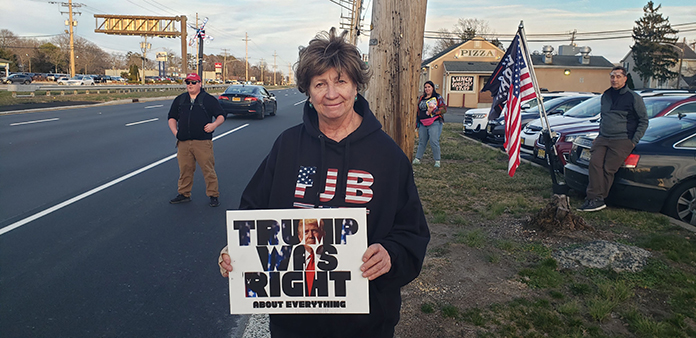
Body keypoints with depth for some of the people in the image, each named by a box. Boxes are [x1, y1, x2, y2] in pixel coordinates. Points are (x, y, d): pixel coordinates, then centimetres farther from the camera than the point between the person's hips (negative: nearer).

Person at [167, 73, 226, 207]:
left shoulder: (209, 99, 6)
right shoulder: (180, 99, 17)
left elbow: (221, 116, 6)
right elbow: (172, 117, 23)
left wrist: (214, 125, -14)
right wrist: (174, 131, 6)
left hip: (203, 142, -4)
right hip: (183, 142, 4)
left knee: (208, 169, -3)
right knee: (184, 169, 9)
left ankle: (213, 195, 8)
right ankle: (184, 194, 23)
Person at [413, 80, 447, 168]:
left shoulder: (438, 97, 2)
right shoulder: (421, 98, 17)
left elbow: (444, 109, -5)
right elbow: (418, 111, 23)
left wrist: (433, 111, -15)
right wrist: (417, 123, 20)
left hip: (434, 123, -5)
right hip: (423, 124, 5)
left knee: (434, 142, -10)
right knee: (421, 142, 8)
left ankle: (437, 161, -1)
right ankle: (417, 159, 16)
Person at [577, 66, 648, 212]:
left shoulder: (633, 97, 2)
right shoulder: (606, 96, 18)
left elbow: (643, 121, 4)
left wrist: (634, 141, -3)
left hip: (622, 140, -4)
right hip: (603, 138, 4)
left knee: (608, 168, -17)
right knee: (595, 162, -21)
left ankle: (596, 198, -10)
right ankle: (596, 199, -24)